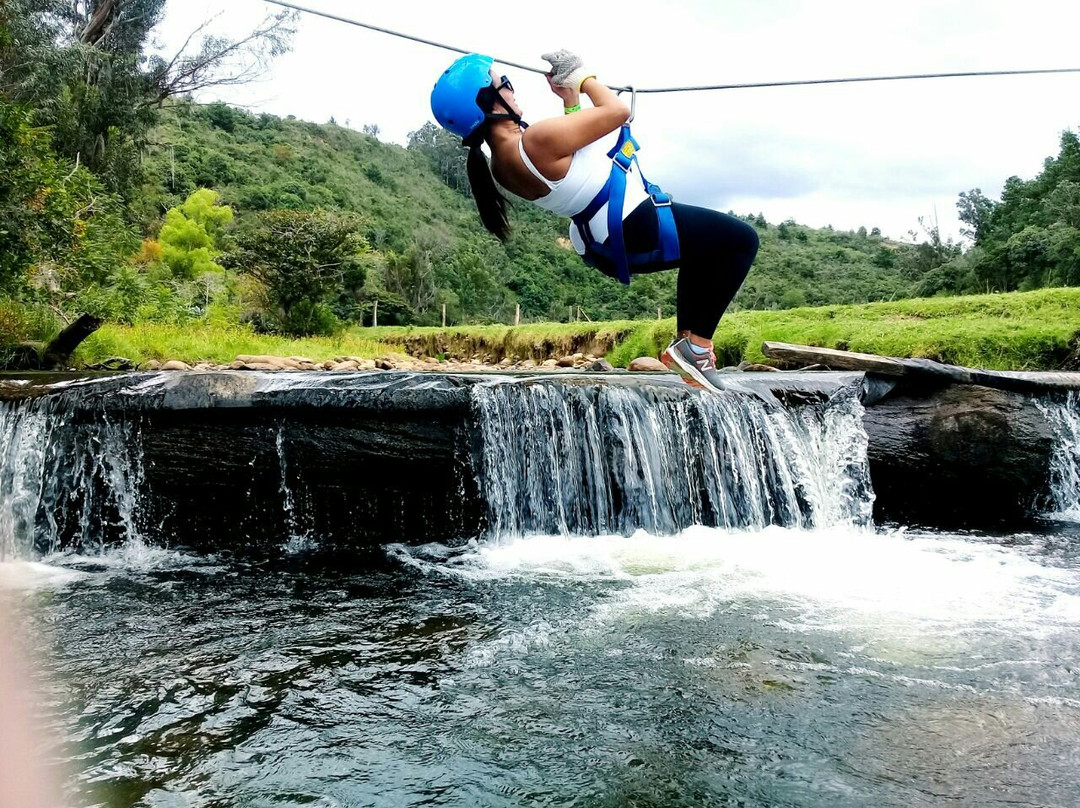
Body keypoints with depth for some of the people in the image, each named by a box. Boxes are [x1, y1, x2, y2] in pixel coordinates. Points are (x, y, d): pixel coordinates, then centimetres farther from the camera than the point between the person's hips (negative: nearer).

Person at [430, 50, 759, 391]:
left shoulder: (501, 166, 0)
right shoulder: (539, 140, -29)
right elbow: (618, 111, -17)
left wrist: (570, 96, 14)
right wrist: (583, 79, -2)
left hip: (604, 244, 10)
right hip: (640, 230, -10)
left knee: (702, 250, 29)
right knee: (742, 241, 4)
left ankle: (685, 337, 21)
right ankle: (697, 347, -2)